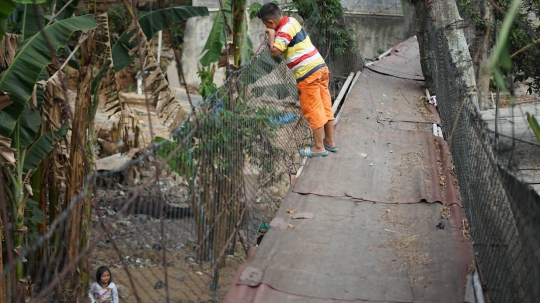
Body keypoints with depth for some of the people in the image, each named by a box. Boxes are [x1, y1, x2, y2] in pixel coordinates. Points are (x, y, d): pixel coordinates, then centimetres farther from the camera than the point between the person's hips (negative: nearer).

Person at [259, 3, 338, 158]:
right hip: (320, 66, 9)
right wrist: (275, 34, 9)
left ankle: (319, 147, 5)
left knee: (312, 110, -1)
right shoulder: (291, 21, 12)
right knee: (325, 107, 14)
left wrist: (271, 35, -10)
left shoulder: (284, 30, -15)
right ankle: (329, 142, 22)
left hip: (308, 73, -9)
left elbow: (274, 51, -23)